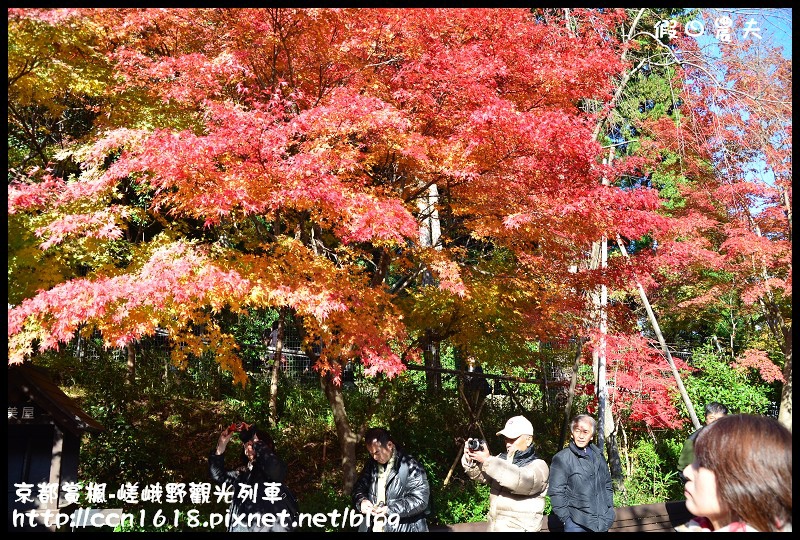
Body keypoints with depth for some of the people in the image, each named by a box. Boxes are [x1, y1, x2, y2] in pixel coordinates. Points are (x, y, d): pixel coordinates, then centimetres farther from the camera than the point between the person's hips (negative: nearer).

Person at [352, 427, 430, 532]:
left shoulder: (410, 466, -12)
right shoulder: (371, 465, 7)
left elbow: (420, 499, -16)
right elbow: (359, 487, 15)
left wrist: (390, 509, -22)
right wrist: (361, 500, -8)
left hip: (403, 528, -5)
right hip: (373, 527, 5)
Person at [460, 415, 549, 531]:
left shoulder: (539, 466, -9)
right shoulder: (501, 460, 8)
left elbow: (523, 482, -28)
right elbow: (480, 474, -4)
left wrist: (488, 460, -31)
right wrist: (470, 460, -25)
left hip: (520, 528, -5)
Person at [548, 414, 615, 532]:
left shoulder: (598, 456, 9)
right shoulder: (561, 459, -10)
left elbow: (607, 485, 17)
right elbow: (556, 493, -11)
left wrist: (610, 510, 11)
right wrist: (567, 520, -12)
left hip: (603, 523, 5)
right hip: (577, 525, -5)